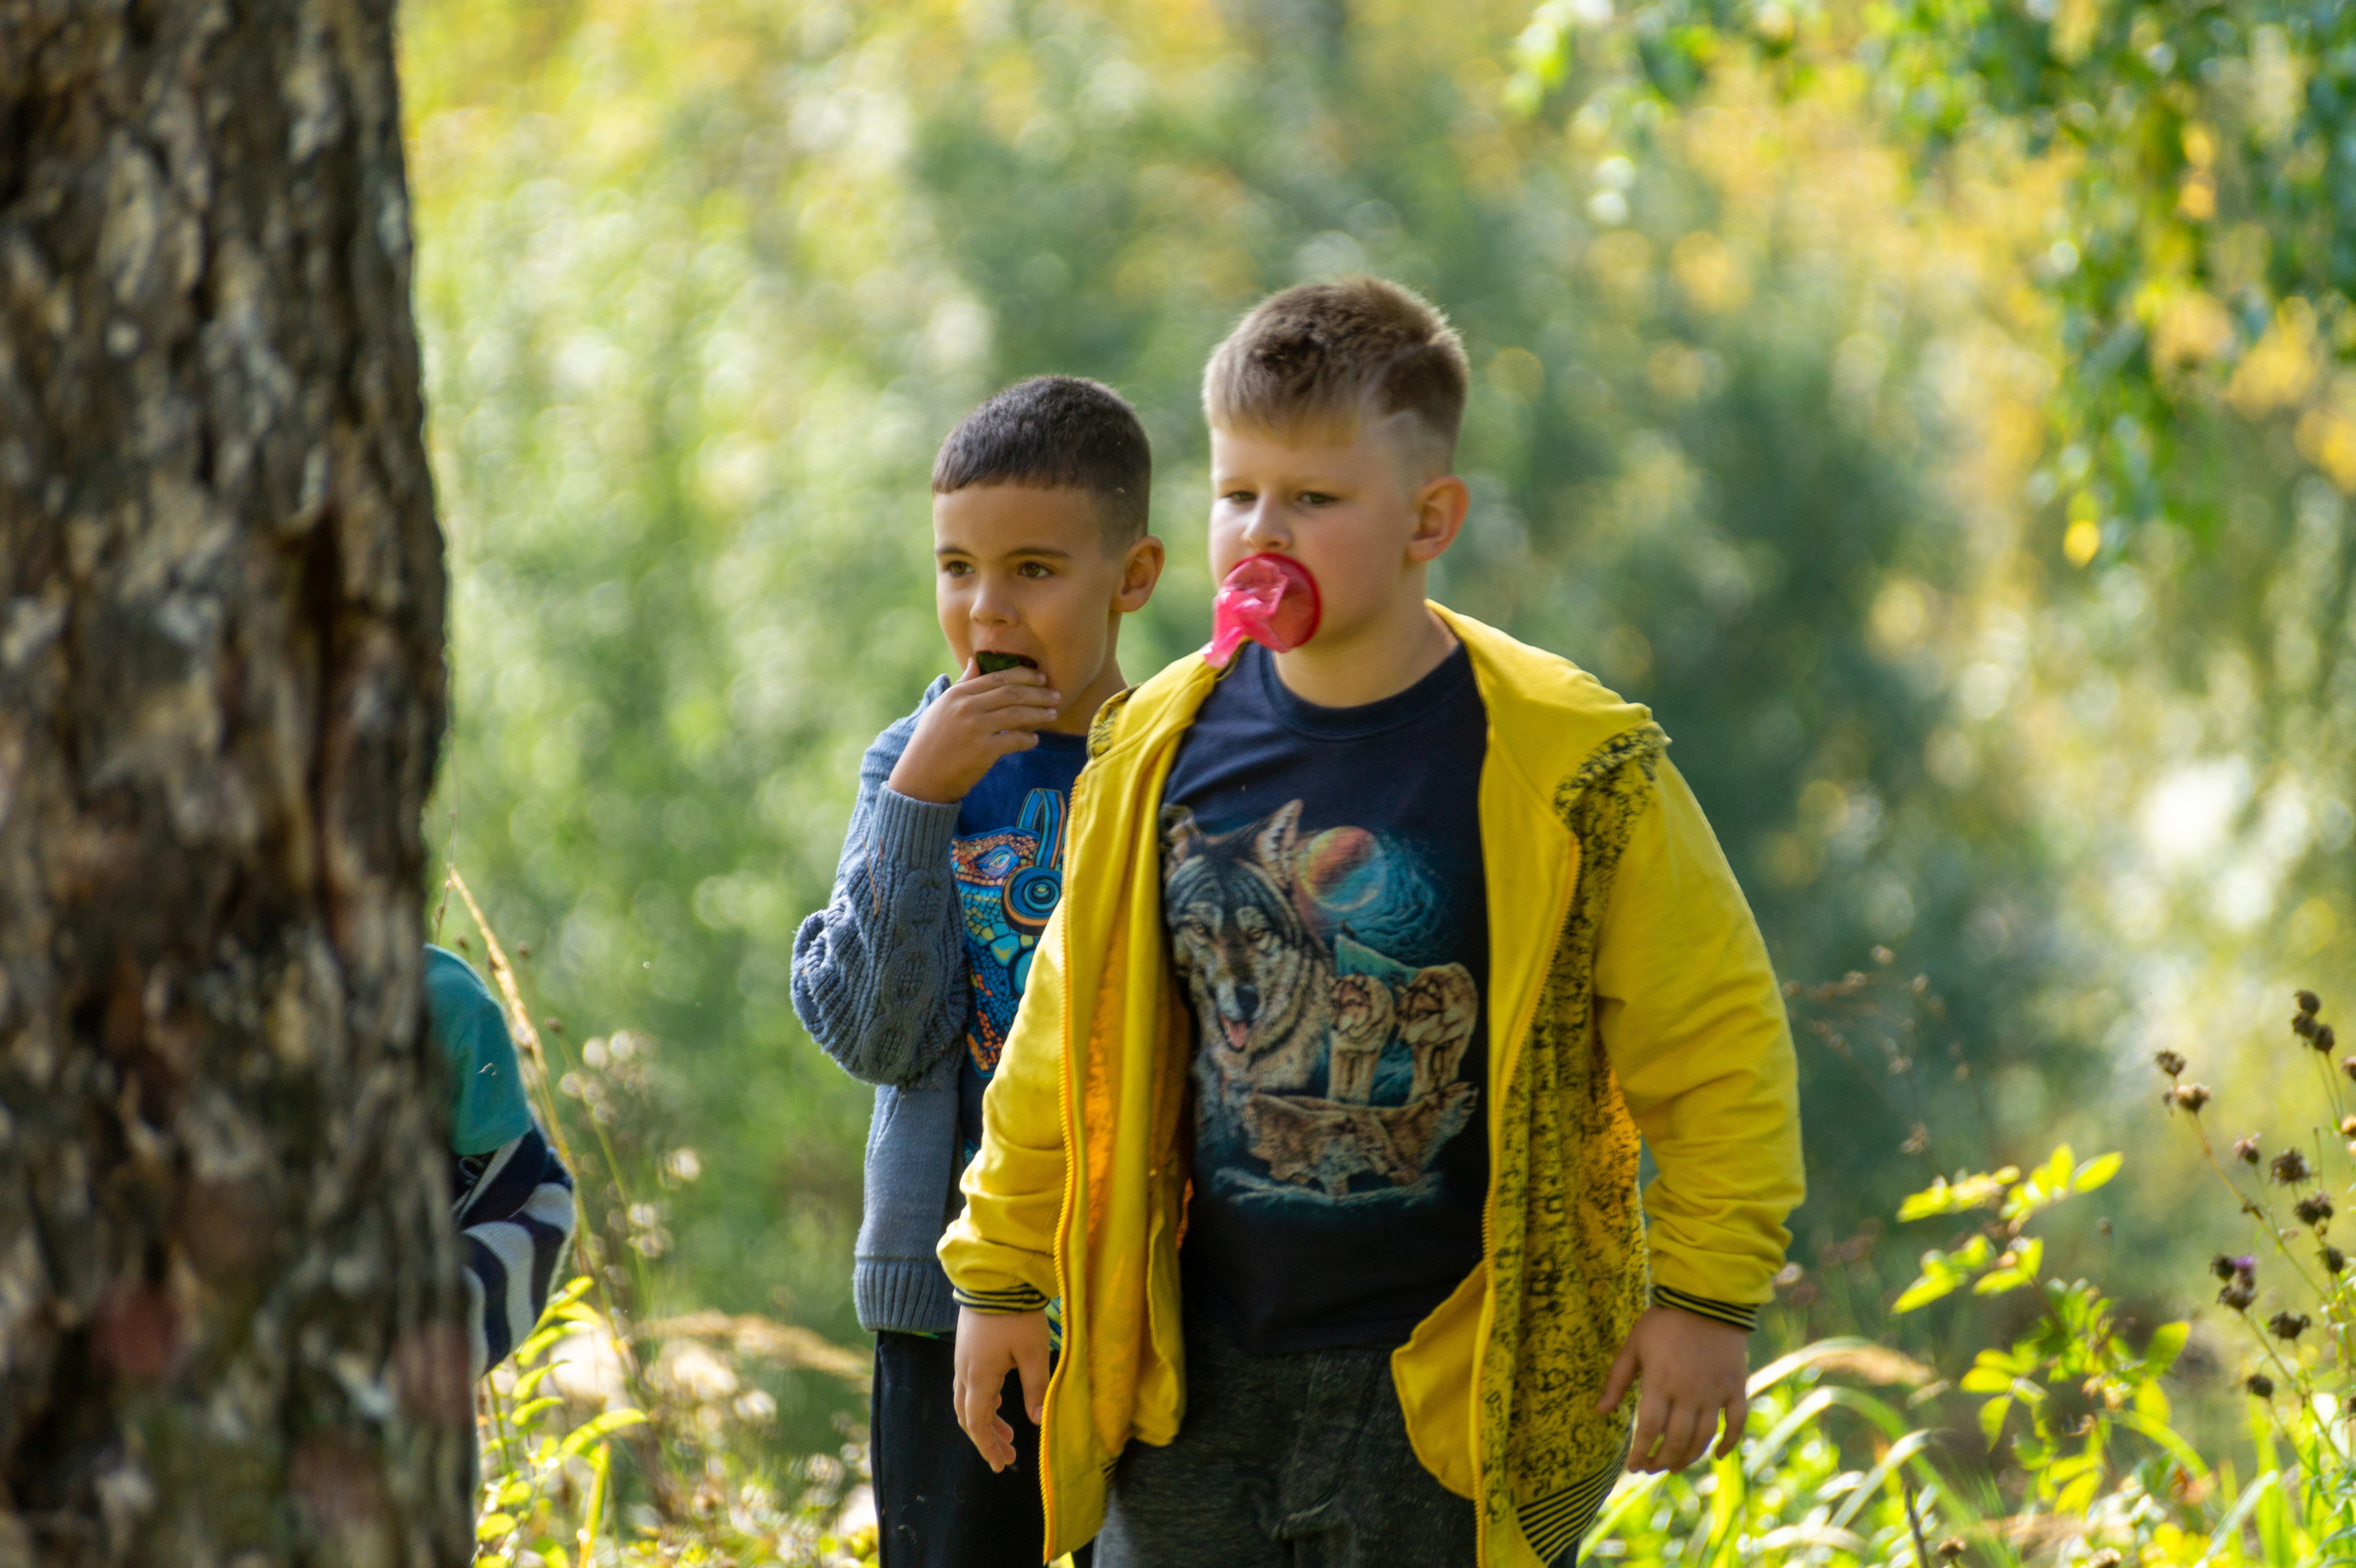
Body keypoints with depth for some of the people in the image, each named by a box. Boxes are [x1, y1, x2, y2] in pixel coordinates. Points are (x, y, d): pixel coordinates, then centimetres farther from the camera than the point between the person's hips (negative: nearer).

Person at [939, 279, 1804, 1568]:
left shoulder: (1566, 769, -11)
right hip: (1196, 1376, 4)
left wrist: (1704, 1298, -7)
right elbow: (1071, 1033, 13)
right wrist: (1002, 1271, 16)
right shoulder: (1159, 749, 2)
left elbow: (1717, 1036, -5)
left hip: (1458, 1394, -4)